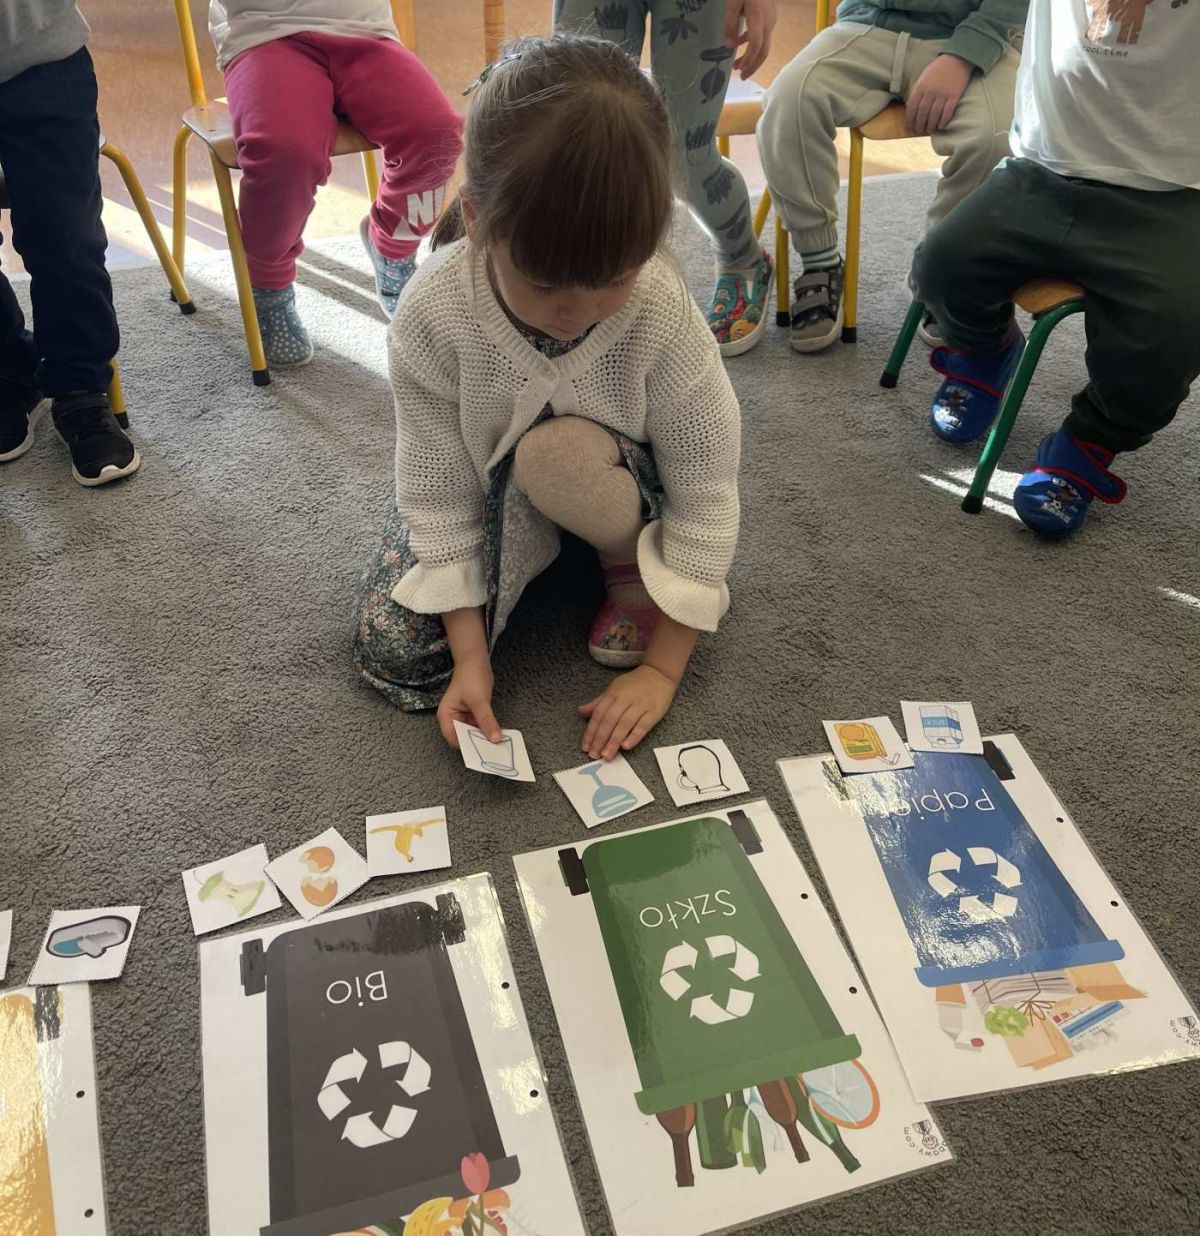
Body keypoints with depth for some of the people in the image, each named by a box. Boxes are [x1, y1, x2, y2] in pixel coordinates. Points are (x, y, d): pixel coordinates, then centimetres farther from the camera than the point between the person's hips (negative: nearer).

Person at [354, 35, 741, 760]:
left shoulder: (663, 315, -31)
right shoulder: (432, 317, -29)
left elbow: (706, 498, -22)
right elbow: (440, 496, -20)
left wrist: (664, 667, -22)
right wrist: (470, 654, -21)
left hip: (620, 488, -1)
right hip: (491, 485, 2)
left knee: (559, 455, -37)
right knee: (395, 658, -11)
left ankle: (636, 565, -4)